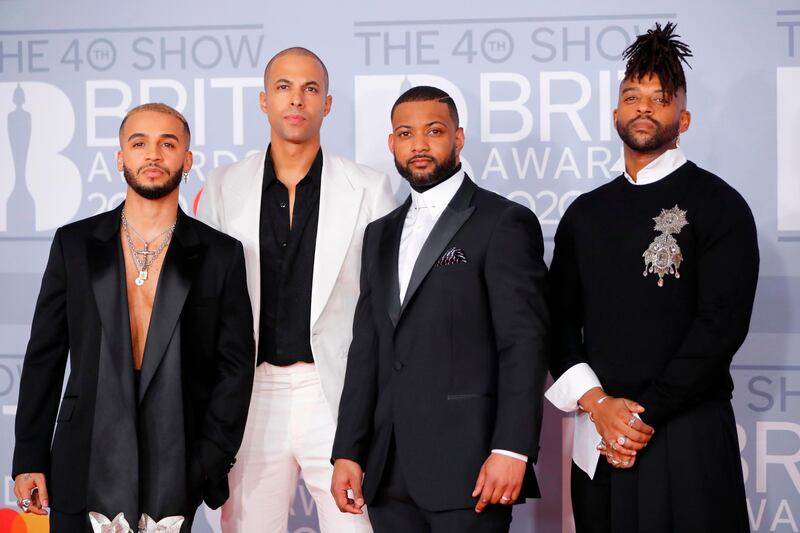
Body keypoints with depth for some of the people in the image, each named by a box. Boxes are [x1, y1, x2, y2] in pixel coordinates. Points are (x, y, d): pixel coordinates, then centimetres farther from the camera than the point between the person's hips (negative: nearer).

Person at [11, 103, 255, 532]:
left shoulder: (221, 255, 3)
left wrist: (209, 465, -5)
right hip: (84, 476, 1)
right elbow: (44, 357, 7)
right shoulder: (73, 244, 6)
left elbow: (235, 367, 2)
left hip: (174, 476, -1)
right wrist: (29, 458, 3)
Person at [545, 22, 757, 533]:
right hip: (597, 436, 4)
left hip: (686, 437, -4)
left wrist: (645, 416, -12)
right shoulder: (585, 213, 13)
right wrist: (597, 403, -7)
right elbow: (562, 319, 10)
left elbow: (722, 323, -10)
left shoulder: (717, 204, -2)